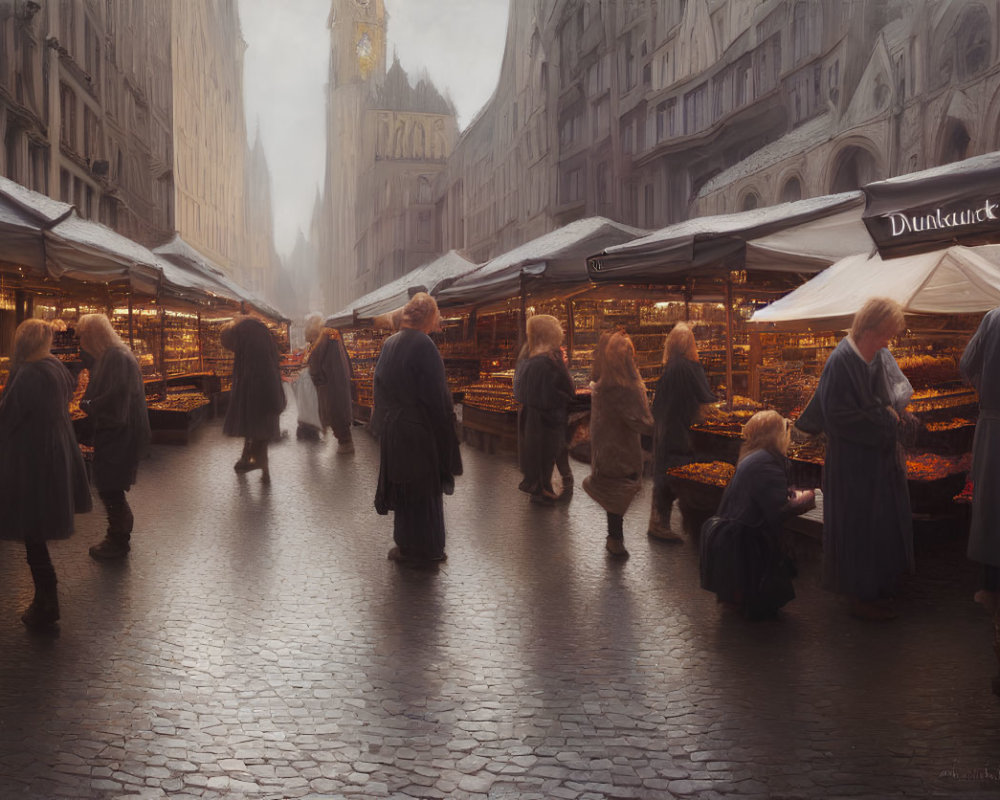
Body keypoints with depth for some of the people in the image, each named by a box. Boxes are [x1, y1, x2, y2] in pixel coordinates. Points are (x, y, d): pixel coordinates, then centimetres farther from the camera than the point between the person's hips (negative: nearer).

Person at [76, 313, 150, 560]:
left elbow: (115, 397, -25)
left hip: (119, 435, -10)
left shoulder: (117, 357, -19)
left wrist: (89, 406, -11)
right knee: (109, 487, 16)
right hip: (113, 431, 10)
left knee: (110, 488, -1)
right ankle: (118, 535, 27)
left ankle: (119, 541, 11)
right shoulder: (110, 355, 12)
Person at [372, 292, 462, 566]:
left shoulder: (389, 344, 3)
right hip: (420, 432, -6)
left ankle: (406, 545, 27)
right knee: (424, 489, 7)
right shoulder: (423, 345, -19)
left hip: (392, 432, 7)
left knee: (403, 488, 17)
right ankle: (425, 550, 17)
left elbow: (380, 386, 10)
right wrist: (444, 435, -10)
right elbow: (436, 394, -19)